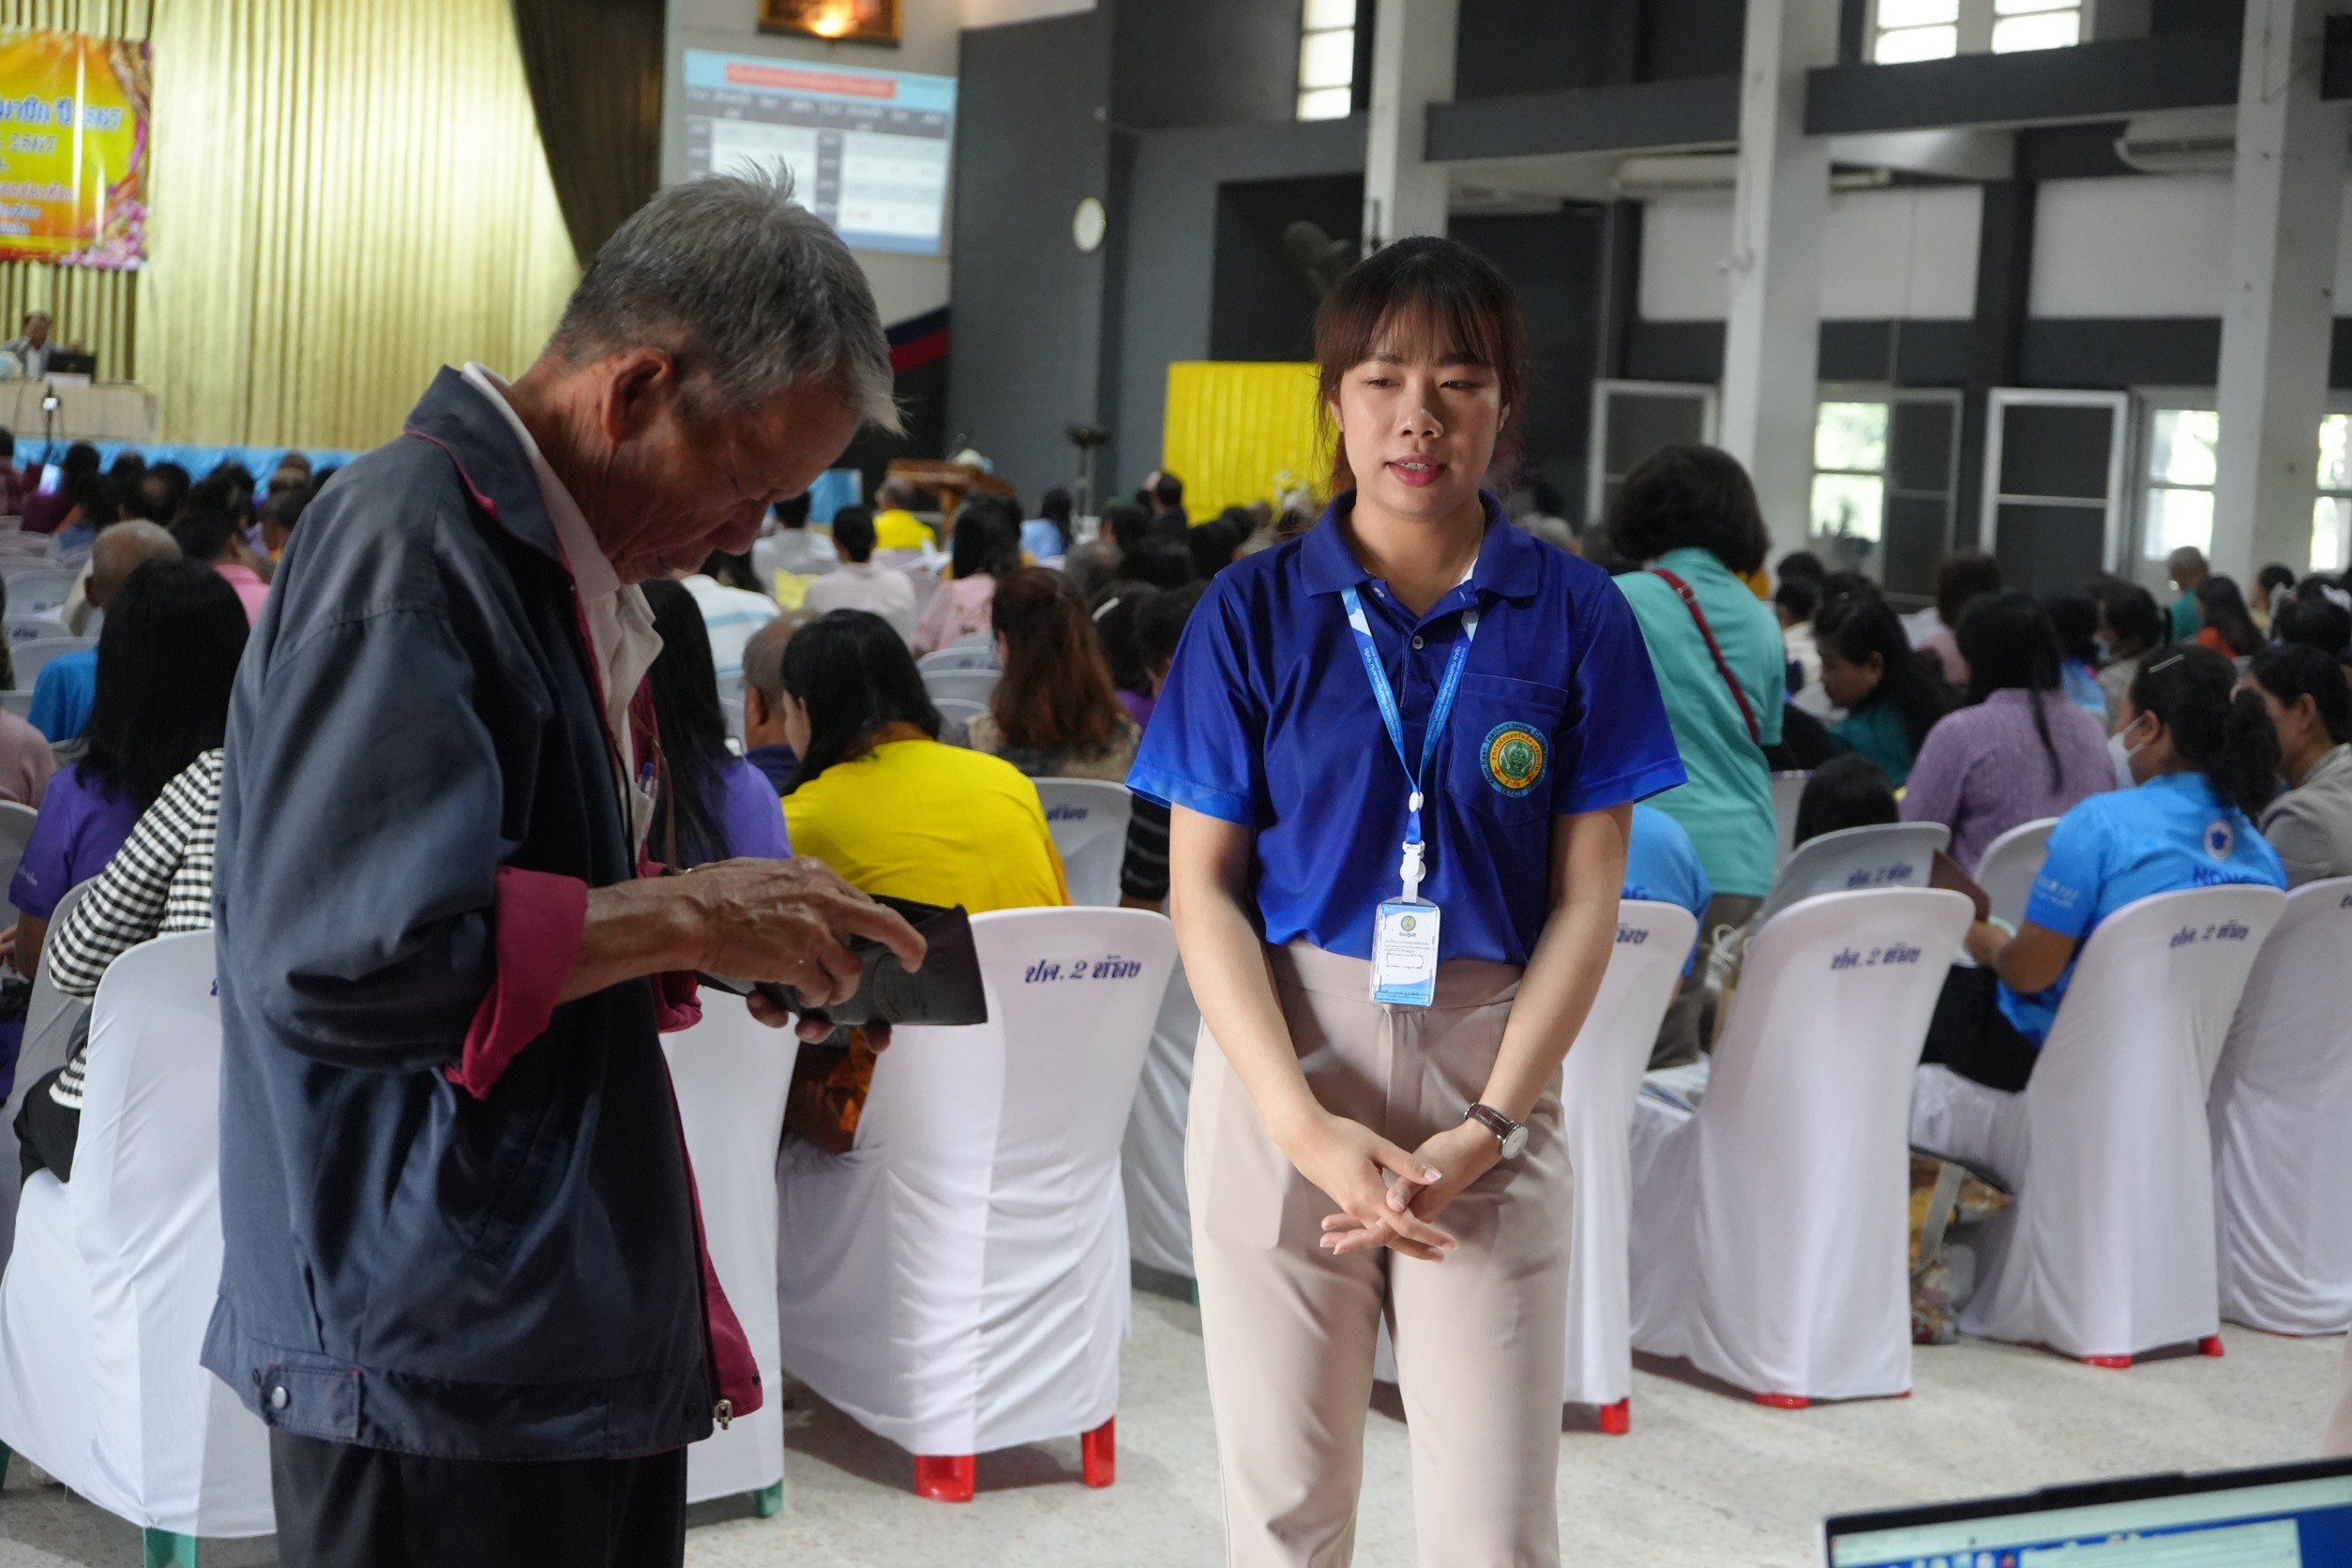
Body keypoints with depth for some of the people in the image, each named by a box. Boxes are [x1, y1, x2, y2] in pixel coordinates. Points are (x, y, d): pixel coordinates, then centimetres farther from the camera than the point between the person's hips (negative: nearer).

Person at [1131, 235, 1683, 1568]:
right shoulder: (1257, 607, 0)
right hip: (1283, 1065, 0)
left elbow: (1587, 898, 0)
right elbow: (1203, 886, -2)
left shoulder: (1574, 615, 1)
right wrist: (1305, 1125, -13)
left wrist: (1489, 1126, -11)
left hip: (1490, 1072, 0)